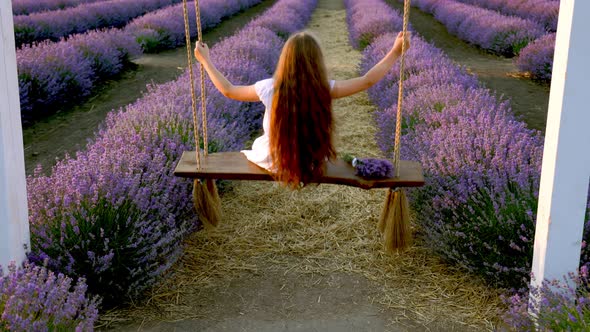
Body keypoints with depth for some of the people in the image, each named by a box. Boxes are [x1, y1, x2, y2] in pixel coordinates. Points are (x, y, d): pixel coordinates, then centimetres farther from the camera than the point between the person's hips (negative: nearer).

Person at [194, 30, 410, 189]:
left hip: (274, 164, 0)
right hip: (314, 164, 0)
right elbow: (367, 81, -14)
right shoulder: (325, 89, -24)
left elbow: (228, 90, -8)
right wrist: (395, 52, -5)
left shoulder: (269, 88, -23)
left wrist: (205, 59, 4)